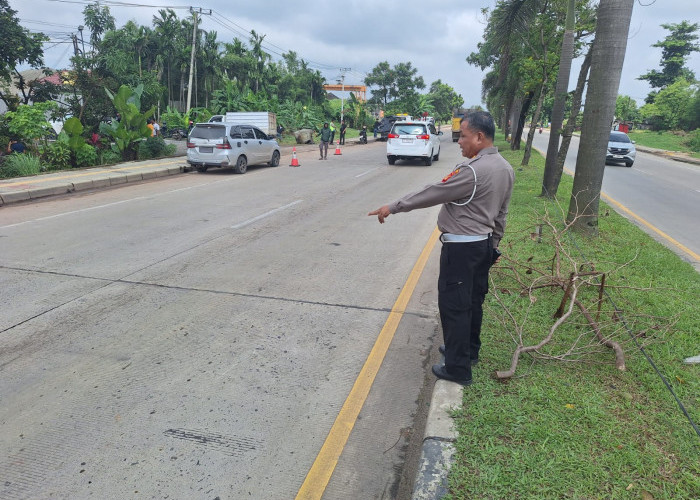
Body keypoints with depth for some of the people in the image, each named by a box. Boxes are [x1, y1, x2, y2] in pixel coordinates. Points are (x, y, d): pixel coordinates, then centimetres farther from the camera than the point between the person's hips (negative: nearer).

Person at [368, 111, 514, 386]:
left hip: (461, 248, -9)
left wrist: (392, 208, -10)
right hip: (484, 245, 10)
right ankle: (469, 351, 37)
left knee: (453, 305, 0)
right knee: (473, 301, 20)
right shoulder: (505, 168, 7)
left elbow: (431, 194, -19)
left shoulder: (472, 171, -23)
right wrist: (493, 245, 23)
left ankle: (458, 368, 9)